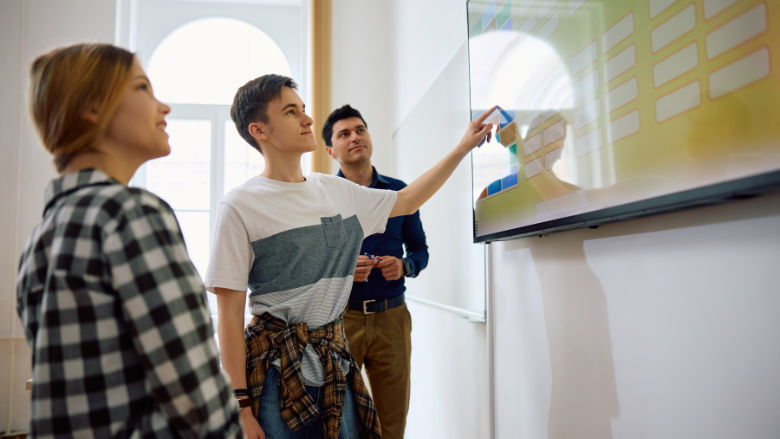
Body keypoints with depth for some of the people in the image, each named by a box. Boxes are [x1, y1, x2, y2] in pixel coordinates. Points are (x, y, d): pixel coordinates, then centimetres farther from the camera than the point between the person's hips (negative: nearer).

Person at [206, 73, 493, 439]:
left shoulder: (337, 190, 6)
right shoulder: (240, 206, -11)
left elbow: (406, 201, 19)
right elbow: (229, 312, -11)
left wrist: (464, 147, 17)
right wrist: (240, 406, -14)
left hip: (335, 360, 5)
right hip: (276, 366, -5)